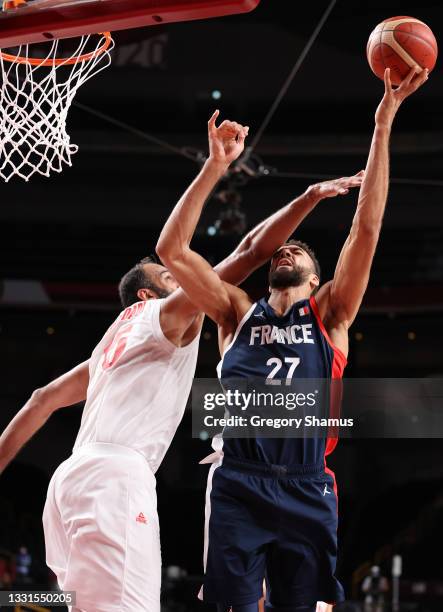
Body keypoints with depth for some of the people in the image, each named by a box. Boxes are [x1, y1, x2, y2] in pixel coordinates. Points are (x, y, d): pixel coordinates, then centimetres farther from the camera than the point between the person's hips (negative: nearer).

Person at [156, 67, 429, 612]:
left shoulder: (330, 314, 14)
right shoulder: (240, 314, 16)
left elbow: (366, 227, 5)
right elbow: (171, 249, 9)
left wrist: (382, 127, 0)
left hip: (306, 491, 0)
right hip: (238, 486, 0)